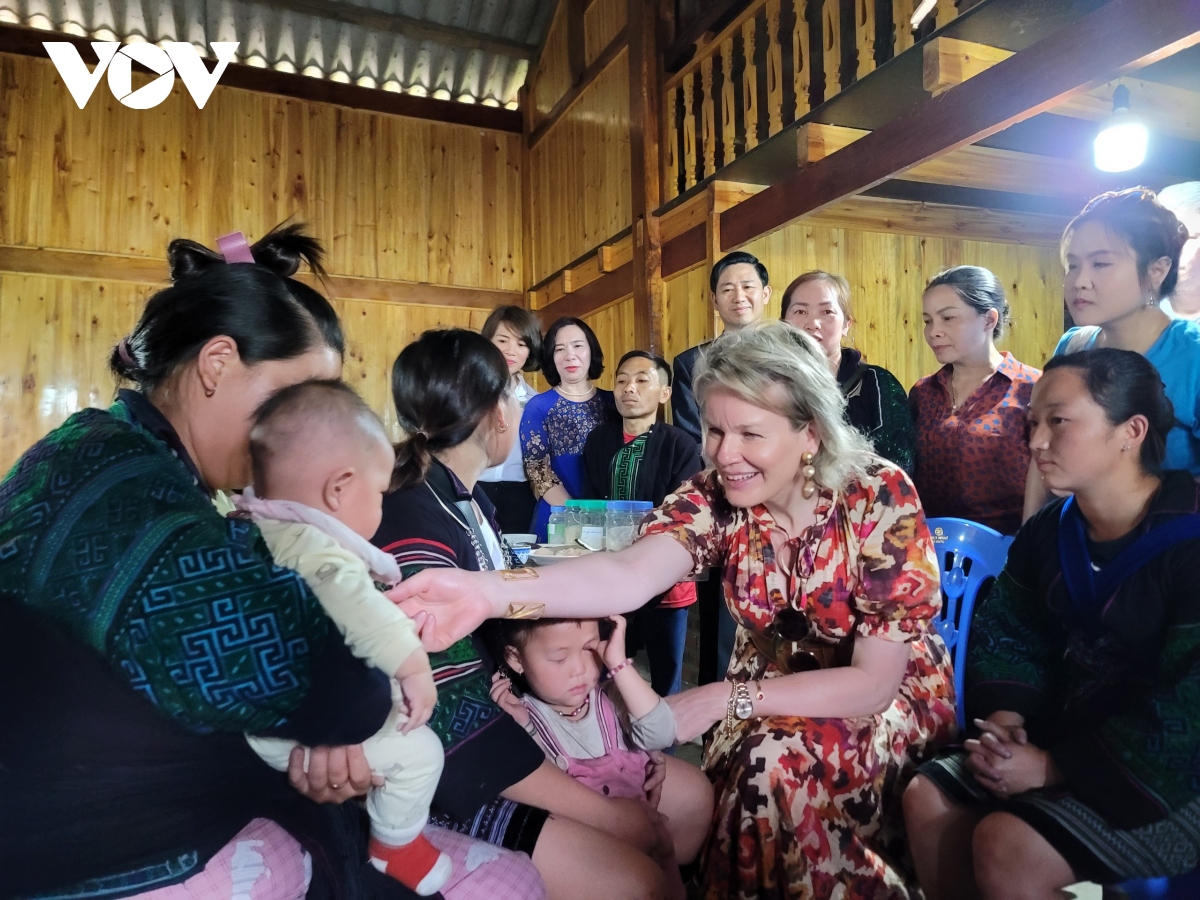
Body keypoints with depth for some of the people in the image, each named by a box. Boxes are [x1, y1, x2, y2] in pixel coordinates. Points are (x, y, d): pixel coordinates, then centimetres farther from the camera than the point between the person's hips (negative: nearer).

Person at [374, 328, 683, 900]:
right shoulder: (413, 531, -25)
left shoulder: (470, 500, 4)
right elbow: (456, 724, -26)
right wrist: (605, 813, -19)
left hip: (508, 718, 8)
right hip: (441, 783, -8)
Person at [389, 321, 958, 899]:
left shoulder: (879, 497, -23)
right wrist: (488, 592, -54)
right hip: (777, 683, 3)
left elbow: (873, 682, -22)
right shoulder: (714, 498, -16)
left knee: (777, 761, -29)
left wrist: (723, 699, -28)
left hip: (893, 692, -2)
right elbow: (628, 576, -37)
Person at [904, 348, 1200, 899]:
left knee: (1007, 844, -23)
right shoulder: (1049, 532, 3)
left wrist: (1053, 767, -21)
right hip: (1063, 738, 7)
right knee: (928, 796, -5)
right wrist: (1004, 714, -9)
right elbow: (1004, 630, 10)